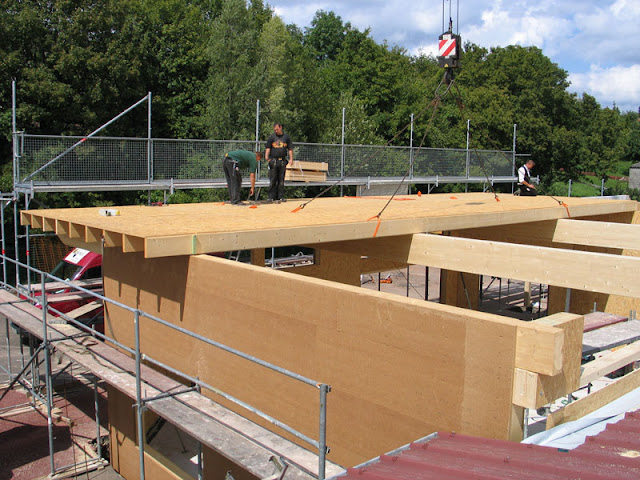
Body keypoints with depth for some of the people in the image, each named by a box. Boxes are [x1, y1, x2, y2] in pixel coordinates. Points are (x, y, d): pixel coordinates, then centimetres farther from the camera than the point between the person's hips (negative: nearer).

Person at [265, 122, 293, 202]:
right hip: (273, 161, -1)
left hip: (282, 161, 1)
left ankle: (281, 197, 8)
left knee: (281, 180, 4)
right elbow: (268, 148, 4)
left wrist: (291, 158, -1)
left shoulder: (286, 137, 10)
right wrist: (266, 156, -12)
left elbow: (290, 149, 11)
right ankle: (271, 197, 2)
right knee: (272, 180, -2)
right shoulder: (271, 137, 8)